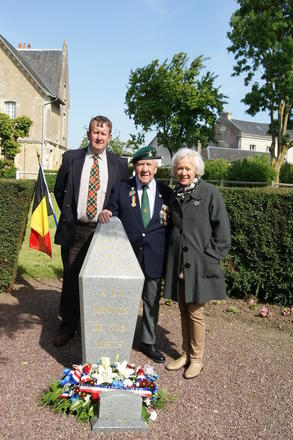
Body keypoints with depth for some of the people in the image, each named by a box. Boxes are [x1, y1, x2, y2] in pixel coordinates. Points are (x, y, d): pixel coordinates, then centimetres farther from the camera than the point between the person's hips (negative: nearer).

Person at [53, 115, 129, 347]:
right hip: (75, 230, 1)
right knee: (71, 280, 10)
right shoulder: (71, 158, 3)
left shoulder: (119, 163, 2)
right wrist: (68, 214, 9)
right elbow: (59, 191, 12)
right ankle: (68, 327, 27)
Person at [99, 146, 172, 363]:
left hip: (154, 257, 1)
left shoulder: (166, 193, 2)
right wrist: (105, 214, -20)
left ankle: (149, 342, 33)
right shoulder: (121, 189, 1)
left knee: (152, 300, 14)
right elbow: (112, 218, 3)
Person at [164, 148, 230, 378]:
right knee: (183, 311, 14)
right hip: (178, 264, 5)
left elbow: (222, 229, -7)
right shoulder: (175, 195, 10)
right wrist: (171, 259, 11)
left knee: (196, 312, 2)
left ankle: (197, 359, 20)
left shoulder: (210, 192, -6)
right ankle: (186, 354, 29)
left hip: (199, 264, -5)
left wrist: (210, 258, -11)